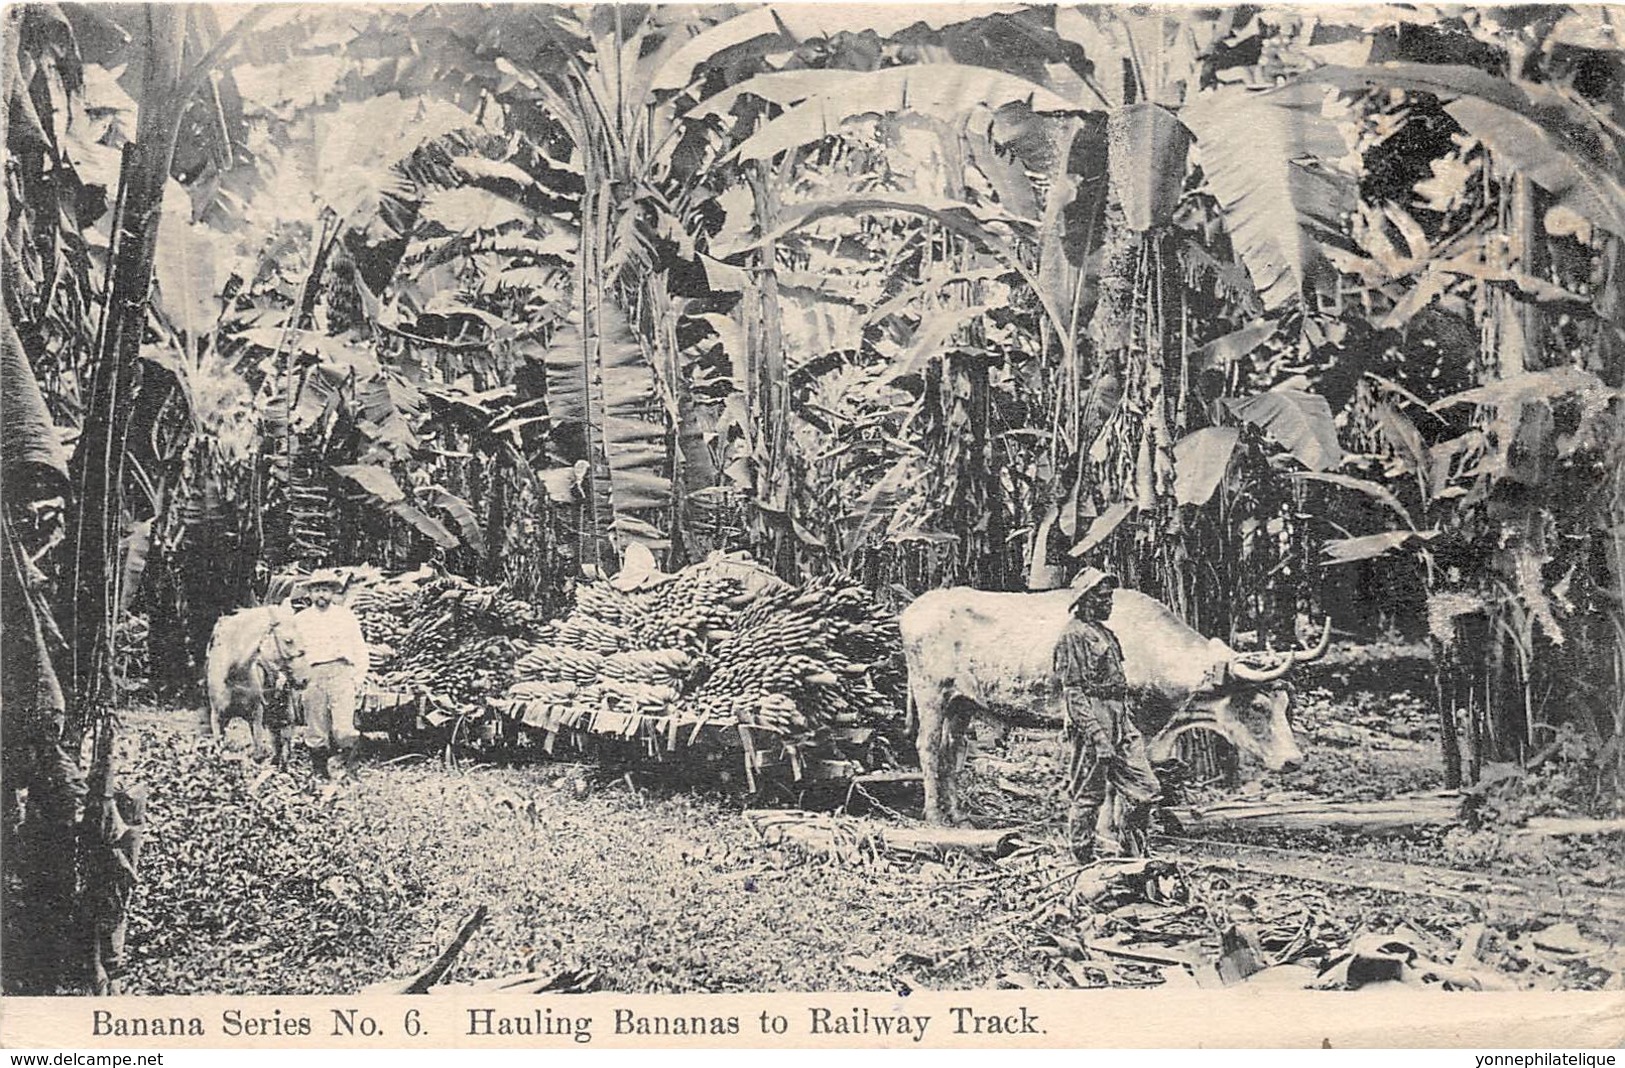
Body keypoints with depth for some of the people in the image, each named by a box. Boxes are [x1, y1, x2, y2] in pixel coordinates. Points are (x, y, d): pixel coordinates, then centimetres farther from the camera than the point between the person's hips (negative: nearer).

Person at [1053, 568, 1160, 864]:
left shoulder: (1105, 634, 19)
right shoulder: (1074, 635, -10)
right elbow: (1073, 692, -16)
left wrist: (1127, 725, 20)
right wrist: (1097, 736, -22)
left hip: (1120, 723, 9)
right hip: (1092, 720, -9)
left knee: (1144, 788, 5)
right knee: (1087, 796, -1)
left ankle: (1128, 850, 16)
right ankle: (1084, 855, 8)